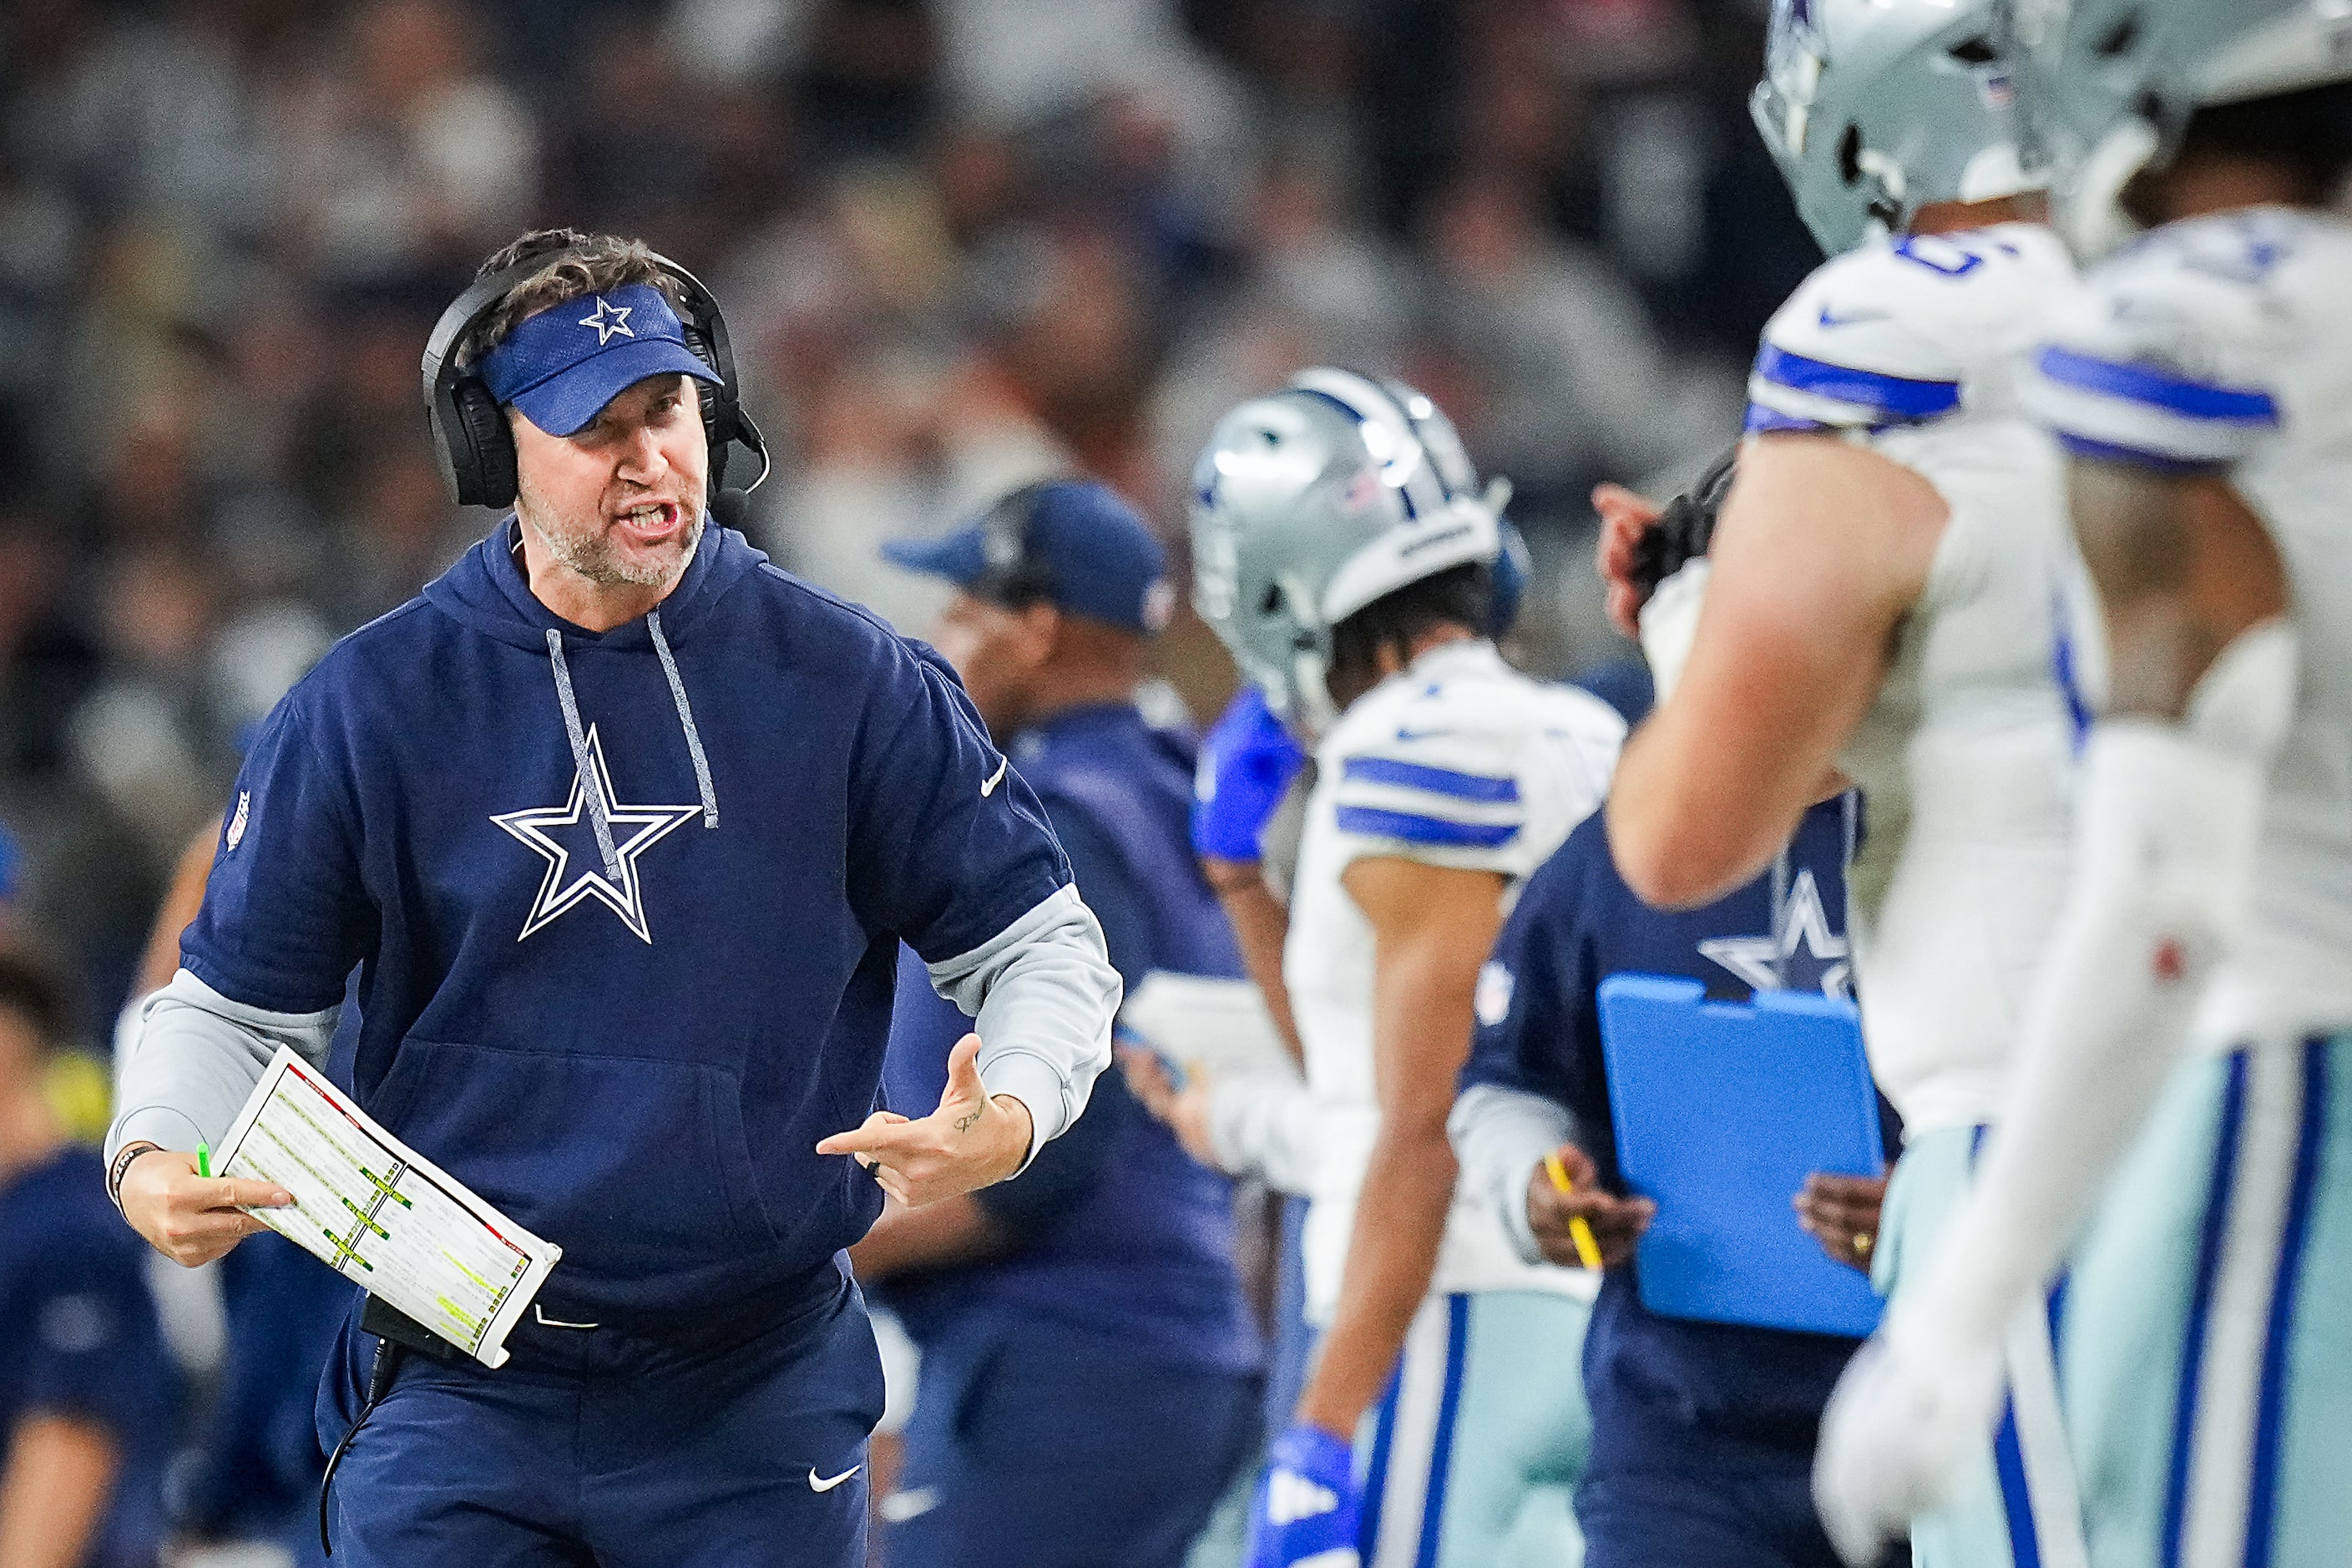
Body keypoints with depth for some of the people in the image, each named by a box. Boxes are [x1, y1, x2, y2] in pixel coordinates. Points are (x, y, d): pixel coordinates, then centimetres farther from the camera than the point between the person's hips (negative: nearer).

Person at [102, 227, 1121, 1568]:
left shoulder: (850, 686, -1)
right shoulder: (370, 706, -1)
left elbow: (1042, 943, 5)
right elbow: (241, 1002, 5)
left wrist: (1007, 1120, -16)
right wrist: (154, 1164, -15)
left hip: (756, 1401, 0)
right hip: (458, 1397, 0)